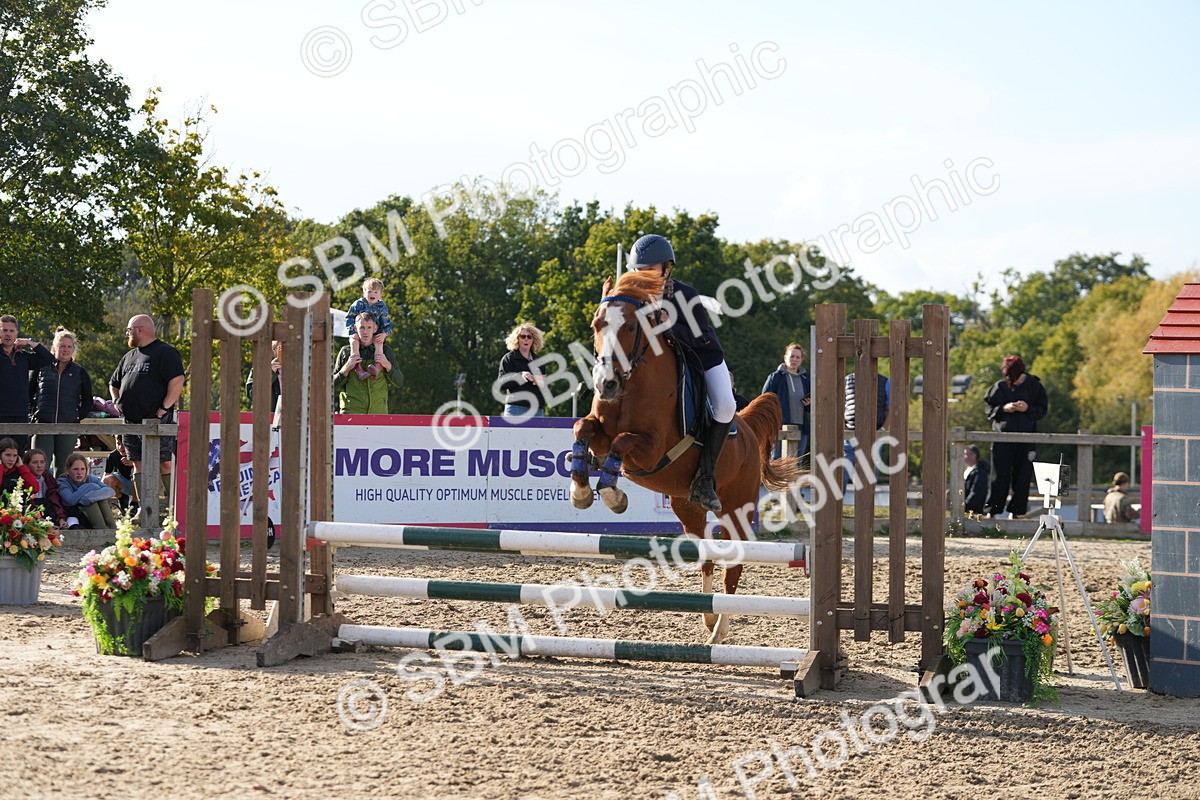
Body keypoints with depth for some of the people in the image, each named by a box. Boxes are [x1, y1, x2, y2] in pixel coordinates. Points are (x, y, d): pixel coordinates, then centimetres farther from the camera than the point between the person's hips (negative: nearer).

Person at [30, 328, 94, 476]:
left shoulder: (80, 372, 10)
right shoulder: (41, 368, 7)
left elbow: (88, 401, 16)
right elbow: (28, 394, 15)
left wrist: (77, 417, 3)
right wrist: (34, 413, 4)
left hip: (68, 427, 1)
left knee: (62, 469, 2)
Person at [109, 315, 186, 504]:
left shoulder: (165, 352, -4)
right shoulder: (130, 356, 22)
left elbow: (177, 381, -17)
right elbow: (114, 383, 33)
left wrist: (164, 408, -19)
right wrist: (117, 401, 16)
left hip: (156, 421, -8)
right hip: (131, 421, 8)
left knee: (164, 465, -12)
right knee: (139, 466, 6)